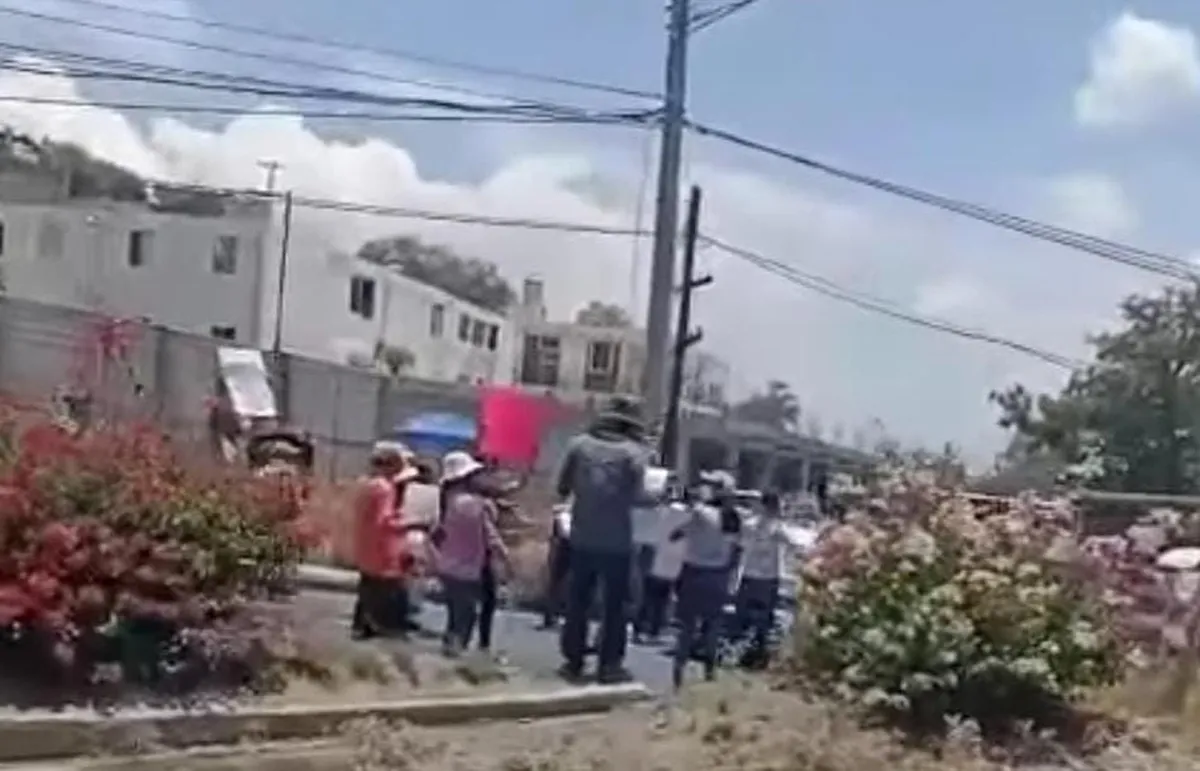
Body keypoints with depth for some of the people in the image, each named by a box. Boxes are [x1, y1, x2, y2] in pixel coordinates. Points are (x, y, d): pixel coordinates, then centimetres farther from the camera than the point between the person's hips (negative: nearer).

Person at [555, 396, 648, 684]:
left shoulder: (579, 443, 1)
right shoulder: (634, 452, -6)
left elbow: (562, 486, 3)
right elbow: (636, 495, -13)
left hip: (582, 537, 2)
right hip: (617, 541, -2)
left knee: (577, 601, 12)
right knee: (614, 605, 7)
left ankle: (573, 661, 15)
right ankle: (609, 665, 7)